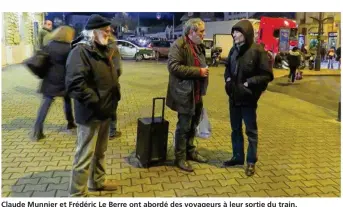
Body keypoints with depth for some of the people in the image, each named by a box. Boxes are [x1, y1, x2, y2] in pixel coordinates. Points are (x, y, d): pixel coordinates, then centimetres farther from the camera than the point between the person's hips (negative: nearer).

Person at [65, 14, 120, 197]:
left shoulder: (103, 50, 13)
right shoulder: (81, 51, -17)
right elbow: (75, 84, -27)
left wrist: (113, 97, 12)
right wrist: (97, 102, -22)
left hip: (104, 111, 9)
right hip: (91, 113, -9)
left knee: (100, 151, 22)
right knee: (85, 156, 1)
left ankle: (98, 181, 41)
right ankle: (77, 194, 16)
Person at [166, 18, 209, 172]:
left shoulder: (199, 46, 15)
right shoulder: (179, 45, -14)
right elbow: (173, 67, -23)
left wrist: (204, 71, 9)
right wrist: (198, 71, -22)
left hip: (197, 93, 9)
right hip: (184, 93, -9)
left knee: (193, 125, 18)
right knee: (183, 126, 1)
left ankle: (190, 151, 34)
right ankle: (180, 158, 14)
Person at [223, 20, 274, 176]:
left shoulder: (257, 51, -14)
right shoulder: (234, 50, 3)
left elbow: (267, 75, -12)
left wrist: (249, 83, -18)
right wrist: (228, 79, 0)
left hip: (248, 98, -6)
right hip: (234, 97, 6)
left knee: (251, 131, 9)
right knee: (235, 129, 16)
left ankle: (251, 162, 23)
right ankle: (237, 157, 33)